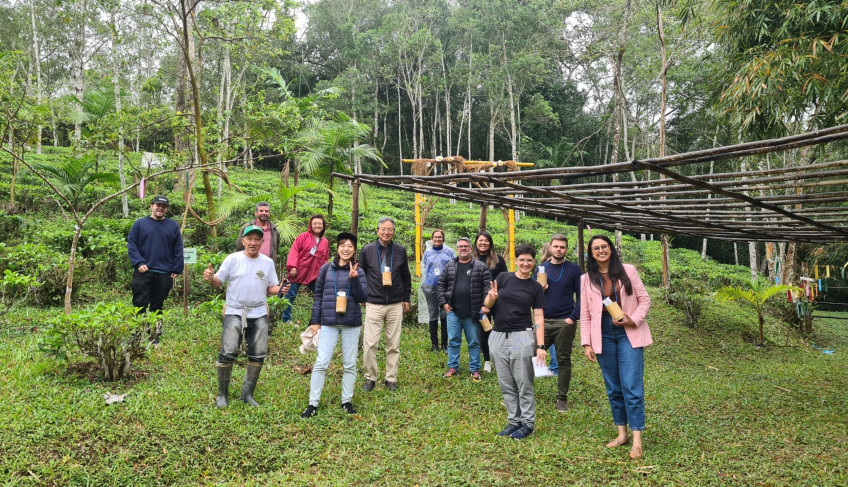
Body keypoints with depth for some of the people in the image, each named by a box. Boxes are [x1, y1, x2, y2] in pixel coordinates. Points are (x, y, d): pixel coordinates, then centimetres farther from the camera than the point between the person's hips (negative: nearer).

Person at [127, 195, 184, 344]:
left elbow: (178, 249, 7)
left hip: (164, 274, 1)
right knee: (140, 304, -2)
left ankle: (155, 336, 18)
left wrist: (177, 270, 0)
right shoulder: (140, 224, 6)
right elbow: (131, 245, 2)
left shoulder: (173, 226, 8)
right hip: (143, 271, -1)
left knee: (157, 306, 9)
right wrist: (138, 263, -10)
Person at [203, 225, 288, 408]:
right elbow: (218, 282, -2)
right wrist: (211, 278, -25)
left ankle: (247, 393, 21)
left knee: (258, 355, 5)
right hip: (234, 313, -3)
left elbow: (271, 288, 10)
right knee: (228, 353, -11)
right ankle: (222, 394, 7)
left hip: (259, 314, 3)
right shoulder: (233, 259, -1)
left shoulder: (268, 262, 7)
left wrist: (280, 289, -12)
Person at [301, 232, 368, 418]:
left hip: (351, 323, 0)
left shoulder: (358, 272, 1)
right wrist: (314, 321, 4)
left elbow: (363, 298, -6)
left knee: (350, 364, 9)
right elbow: (318, 295, 7)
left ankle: (347, 401, 23)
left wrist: (354, 279, -19)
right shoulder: (326, 268, 3)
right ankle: (313, 404, 6)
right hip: (328, 323, 0)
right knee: (321, 363, -4)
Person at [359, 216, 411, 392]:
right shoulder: (367, 250, 0)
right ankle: (370, 378, 13)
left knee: (394, 344, 7)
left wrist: (406, 299, 12)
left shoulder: (400, 250, 6)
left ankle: (391, 379, 19)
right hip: (374, 305, -2)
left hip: (396, 305, 2)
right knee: (370, 344, -3)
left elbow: (406, 277, 14)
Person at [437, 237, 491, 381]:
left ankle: (475, 370, 17)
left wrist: (486, 305, -12)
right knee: (453, 341, 8)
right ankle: (453, 367, 21)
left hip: (472, 313, -2)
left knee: (474, 342, 6)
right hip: (453, 311, 2)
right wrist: (443, 302, 3)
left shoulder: (480, 267, 1)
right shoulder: (450, 266, 9)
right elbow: (442, 284, 12)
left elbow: (487, 287, -3)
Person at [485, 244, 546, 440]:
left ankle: (528, 423, 16)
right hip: (498, 336, 2)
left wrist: (541, 346, -9)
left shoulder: (535, 287, 2)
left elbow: (539, 317, -1)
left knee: (524, 384, 3)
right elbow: (487, 305, 4)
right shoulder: (503, 278, 4)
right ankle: (514, 421, 23)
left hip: (522, 336, -2)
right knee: (506, 385, 10)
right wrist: (492, 297, -20)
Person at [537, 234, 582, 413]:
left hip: (565, 323, -2)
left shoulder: (574, 269, 0)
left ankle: (562, 398, 17)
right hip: (543, 322, 2)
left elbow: (581, 296, -2)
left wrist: (573, 317, -12)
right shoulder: (541, 268, 8)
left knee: (564, 360, 6)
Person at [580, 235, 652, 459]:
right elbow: (585, 314, 6)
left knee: (631, 387, -7)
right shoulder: (587, 279, 5)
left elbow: (645, 299, 3)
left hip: (628, 333, -2)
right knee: (613, 388, 9)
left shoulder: (627, 271, 1)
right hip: (603, 335, 2)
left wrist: (634, 319, -13)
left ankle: (637, 439, -2)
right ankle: (622, 434, 21)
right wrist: (586, 343, 0)